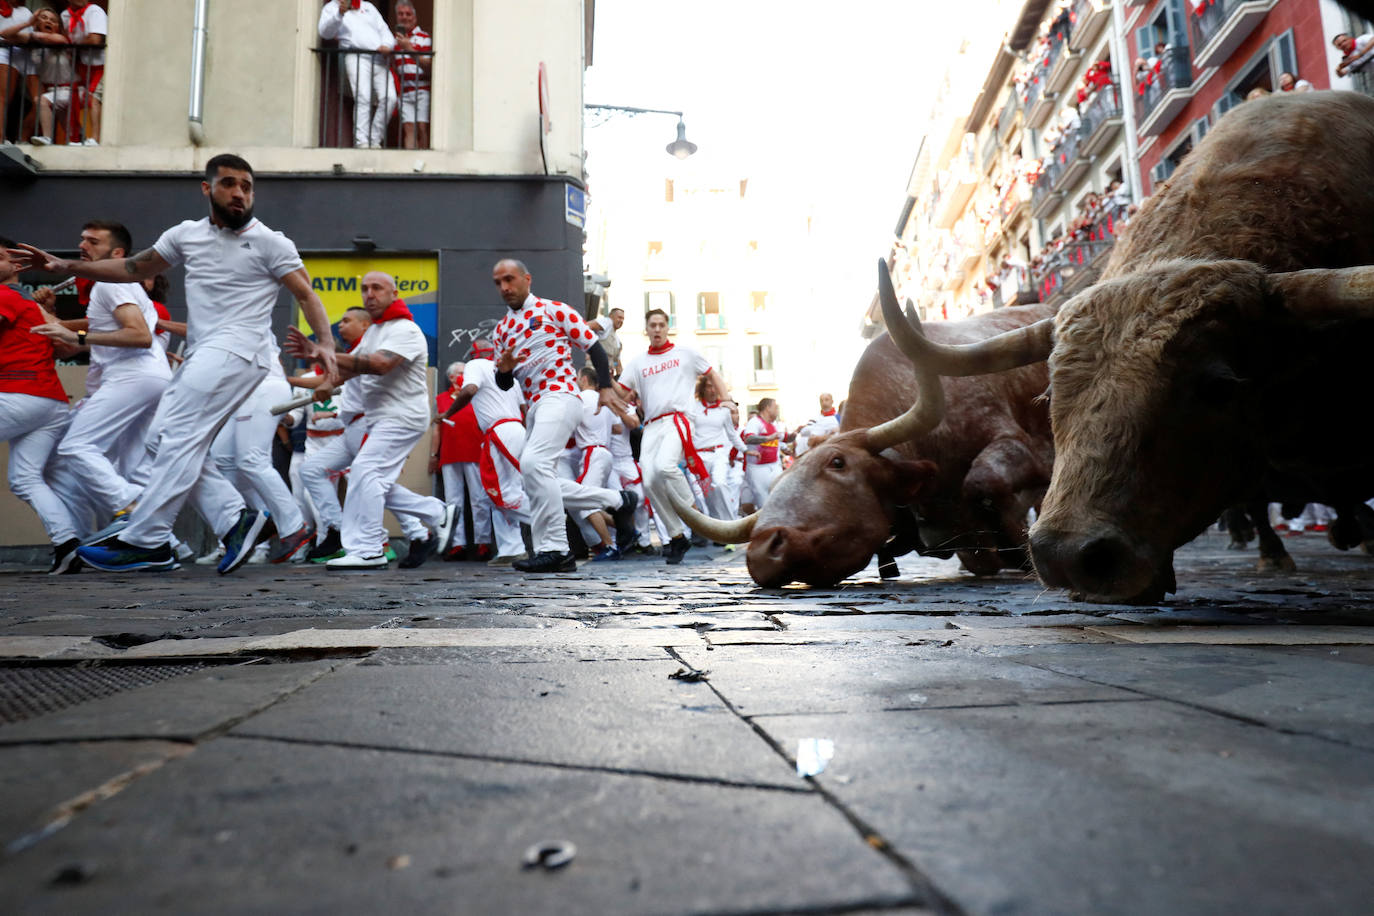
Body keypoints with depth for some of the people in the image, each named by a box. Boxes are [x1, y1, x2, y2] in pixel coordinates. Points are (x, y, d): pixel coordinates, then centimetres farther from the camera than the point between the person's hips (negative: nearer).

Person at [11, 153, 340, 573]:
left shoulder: (269, 242, 0)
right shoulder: (187, 234, 16)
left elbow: (305, 293, -4)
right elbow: (134, 268, 24)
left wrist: (326, 342, -20)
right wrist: (65, 266, 18)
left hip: (237, 350, -7)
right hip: (201, 356, 7)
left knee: (180, 436, -14)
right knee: (165, 438, 0)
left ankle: (146, 541, -10)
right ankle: (235, 519, -3)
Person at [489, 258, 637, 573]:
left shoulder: (553, 309, 3)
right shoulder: (502, 329, 20)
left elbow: (594, 346, 1)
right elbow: (504, 384, 21)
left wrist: (605, 387, -11)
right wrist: (504, 368, -3)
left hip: (560, 396, -8)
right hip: (534, 406, 8)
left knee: (534, 462, -27)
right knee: (543, 483, 4)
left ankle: (554, 549, -22)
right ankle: (618, 501, 16)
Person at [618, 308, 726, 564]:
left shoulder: (685, 353, 15)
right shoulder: (638, 362, 21)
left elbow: (712, 374, 20)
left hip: (677, 420, -4)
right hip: (651, 426, 4)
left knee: (664, 466, -31)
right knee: (650, 482, -10)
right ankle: (676, 536, 1)